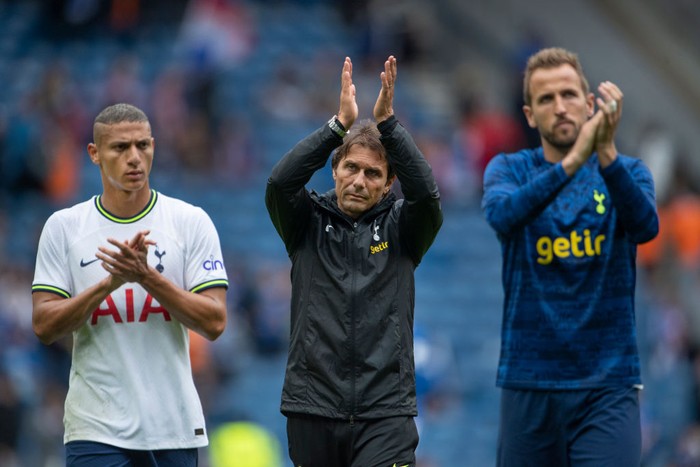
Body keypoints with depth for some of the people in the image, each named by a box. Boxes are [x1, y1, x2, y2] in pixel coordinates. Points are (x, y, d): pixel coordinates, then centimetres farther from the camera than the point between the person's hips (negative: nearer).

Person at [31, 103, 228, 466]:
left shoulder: (191, 222, 1)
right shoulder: (63, 227, 3)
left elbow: (214, 323, -4)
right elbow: (44, 327, -3)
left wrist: (147, 276, -16)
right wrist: (113, 281, -16)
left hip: (174, 428, 1)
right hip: (96, 432, -1)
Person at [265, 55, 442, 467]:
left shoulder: (400, 227, 5)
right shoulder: (309, 222, 6)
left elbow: (425, 193, -15)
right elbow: (281, 182, -12)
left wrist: (387, 122, -19)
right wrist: (340, 124, -18)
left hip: (384, 414, -2)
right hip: (313, 409, 2)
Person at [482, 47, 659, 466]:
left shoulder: (628, 172, 5)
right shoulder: (509, 169, 5)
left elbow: (645, 225, -17)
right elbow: (502, 215, -19)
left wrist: (606, 154, -32)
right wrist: (573, 161, -32)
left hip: (608, 384, -1)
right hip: (529, 382, 1)